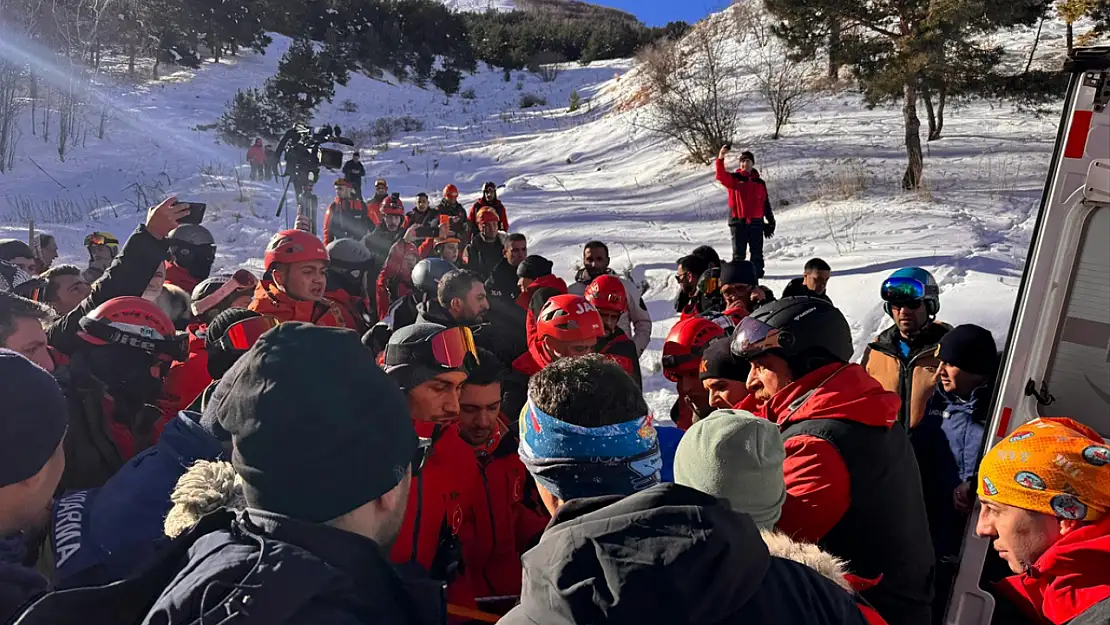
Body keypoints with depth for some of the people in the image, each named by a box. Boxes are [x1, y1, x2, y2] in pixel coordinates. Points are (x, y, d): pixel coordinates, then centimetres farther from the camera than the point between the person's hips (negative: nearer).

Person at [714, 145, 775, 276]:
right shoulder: (733, 178, 3)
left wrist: (770, 221, 12)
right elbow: (721, 176, -18)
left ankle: (757, 272, 15)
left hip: (756, 222, 3)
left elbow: (765, 203, 14)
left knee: (757, 252, 7)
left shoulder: (760, 182, 12)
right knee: (739, 252, 2)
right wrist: (721, 158, -33)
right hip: (738, 221, -2)